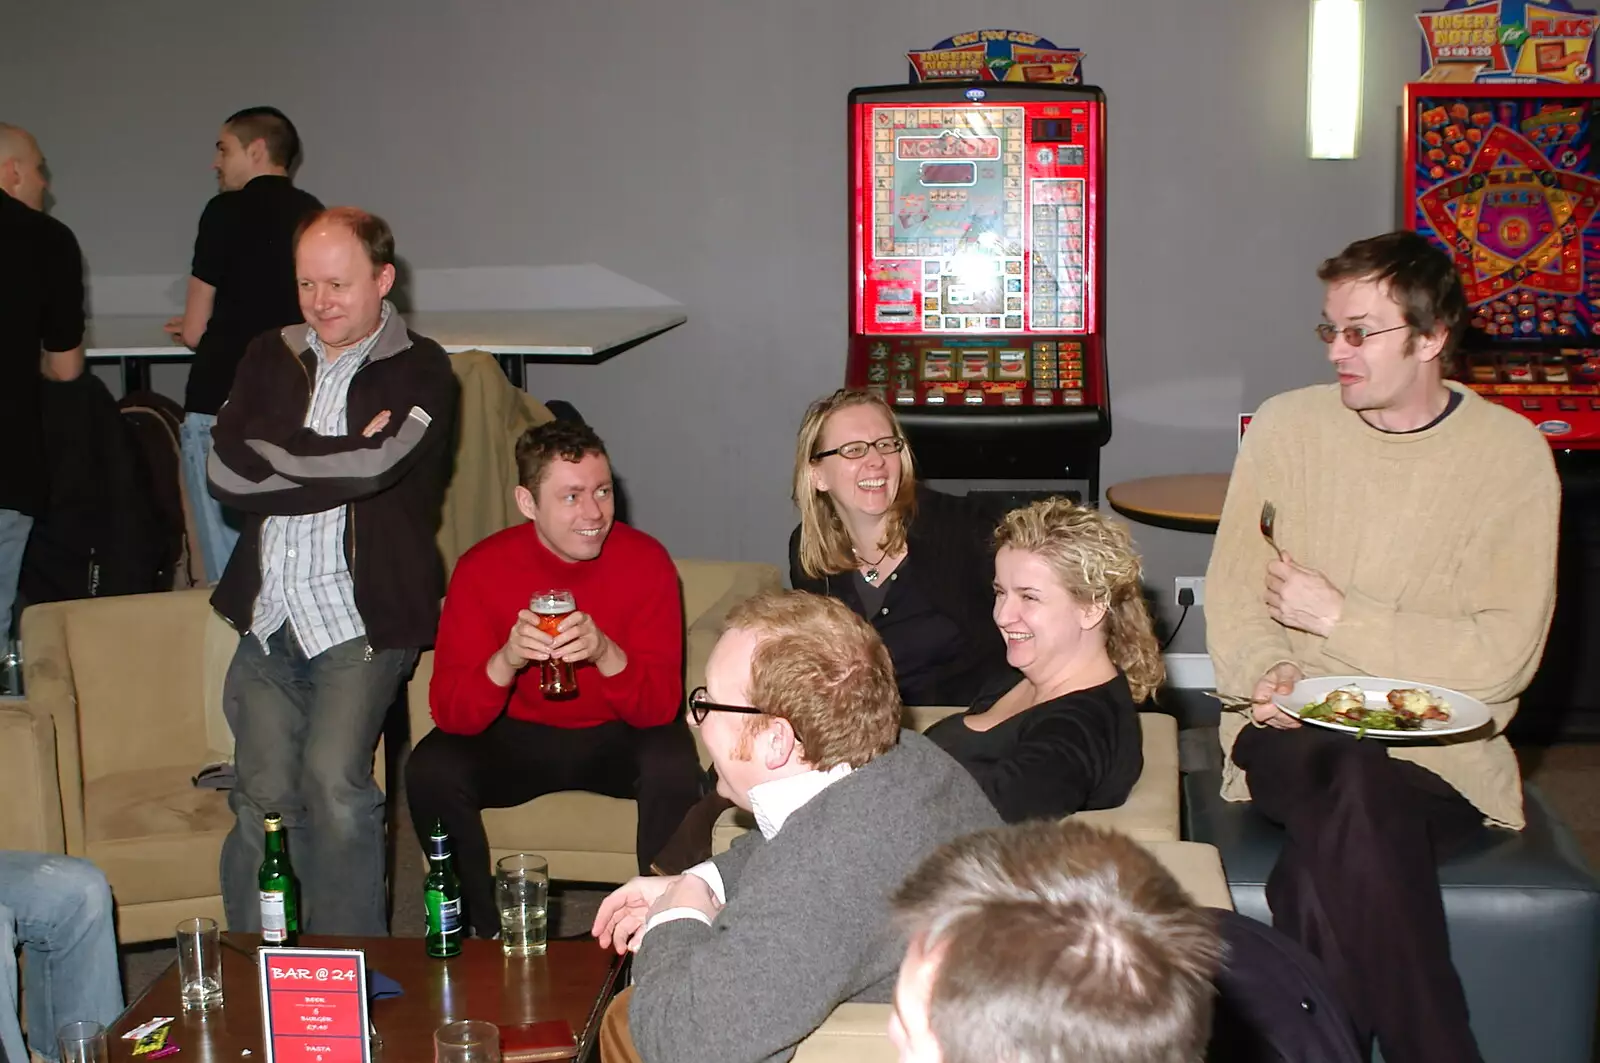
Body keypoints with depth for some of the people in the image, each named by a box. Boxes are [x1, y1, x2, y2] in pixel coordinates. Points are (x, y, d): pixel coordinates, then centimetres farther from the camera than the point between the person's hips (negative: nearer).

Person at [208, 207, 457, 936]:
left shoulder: (419, 371, 0)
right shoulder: (270, 359, 14)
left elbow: (373, 467, -18)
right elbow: (225, 471, -1)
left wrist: (273, 457, -4)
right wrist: (338, 464, -9)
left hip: (361, 620, -4)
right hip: (268, 617, 4)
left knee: (334, 781, -20)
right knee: (262, 800, -5)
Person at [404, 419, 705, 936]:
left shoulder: (646, 560, -16)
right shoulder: (482, 569, -15)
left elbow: (662, 706, -19)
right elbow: (451, 714, -18)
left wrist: (605, 653, -39)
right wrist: (506, 661, -39)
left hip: (618, 739, -1)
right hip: (518, 739, 1)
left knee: (674, 765, -32)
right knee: (431, 769, -25)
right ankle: (492, 936, -6)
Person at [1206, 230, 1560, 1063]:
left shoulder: (1511, 452, -1)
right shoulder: (1287, 424, 6)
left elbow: (1504, 656, -7)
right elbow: (1232, 592, 7)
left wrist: (1340, 617, -11)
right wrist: (1264, 675, -14)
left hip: (1441, 751, -2)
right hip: (1294, 733, 2)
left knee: (1324, 865, -32)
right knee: (1354, 788, -32)